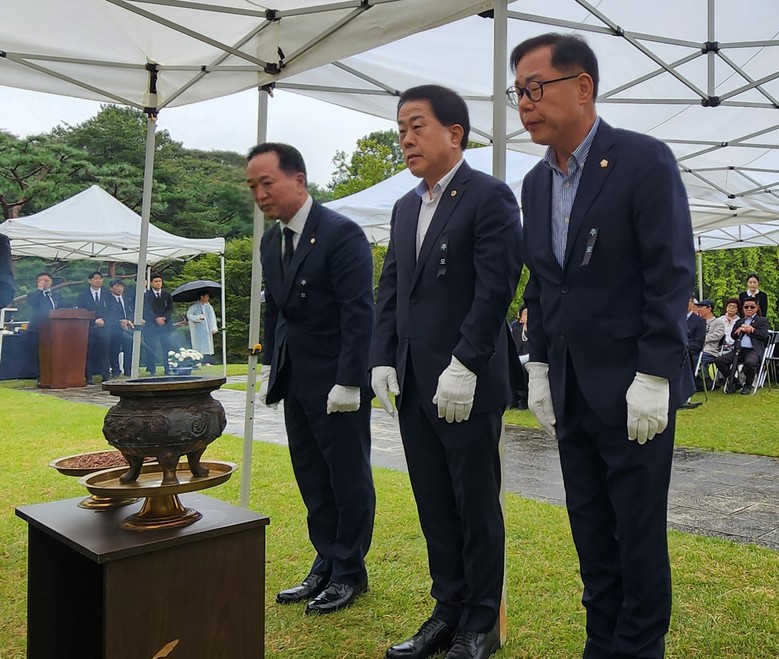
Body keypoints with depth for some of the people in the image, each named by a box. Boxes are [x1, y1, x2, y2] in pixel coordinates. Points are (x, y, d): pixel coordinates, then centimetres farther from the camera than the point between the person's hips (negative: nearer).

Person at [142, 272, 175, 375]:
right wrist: (156, 319, -17)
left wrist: (164, 318, -10)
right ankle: (151, 369, 5)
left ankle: (168, 369, 3)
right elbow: (147, 310, -6)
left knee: (168, 347, -2)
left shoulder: (167, 294, 13)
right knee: (151, 348, -2)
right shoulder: (147, 295, 3)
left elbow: (170, 309, 7)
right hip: (151, 326, -2)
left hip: (166, 325, 3)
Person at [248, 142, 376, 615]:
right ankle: (326, 566, 28)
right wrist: (270, 367, 12)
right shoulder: (271, 242, 11)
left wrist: (348, 382, -20)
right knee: (312, 479, 14)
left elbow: (358, 313, -18)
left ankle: (350, 572, 22)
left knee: (349, 479, 7)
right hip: (295, 381, 8)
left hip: (337, 383, -7)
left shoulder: (342, 234, -14)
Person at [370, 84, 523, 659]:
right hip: (413, 387, 7)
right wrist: (383, 359, 5)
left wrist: (464, 367, -19)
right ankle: (448, 612, 30)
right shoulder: (405, 207, 16)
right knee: (434, 509, 15)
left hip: (467, 385, -7)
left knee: (477, 509, 7)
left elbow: (496, 288, -15)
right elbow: (390, 289, 15)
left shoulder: (489, 197, -6)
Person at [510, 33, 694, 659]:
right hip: (571, 391, 6)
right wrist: (540, 366, 10)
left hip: (633, 388, -6)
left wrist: (653, 377, -16)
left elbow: (671, 276, -12)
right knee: (591, 532, 14)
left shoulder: (645, 160, -8)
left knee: (638, 532, 6)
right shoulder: (537, 182, 11)